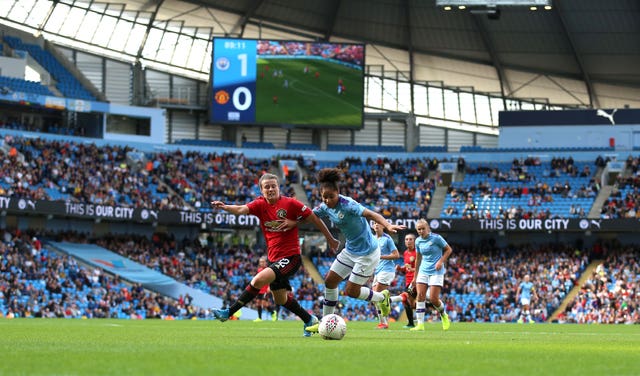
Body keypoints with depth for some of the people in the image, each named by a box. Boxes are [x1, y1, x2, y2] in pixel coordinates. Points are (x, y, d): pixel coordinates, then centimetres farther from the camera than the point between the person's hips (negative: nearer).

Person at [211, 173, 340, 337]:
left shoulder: (290, 204, -11)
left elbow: (315, 219, -3)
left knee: (258, 280, -24)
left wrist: (330, 239, 4)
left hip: (291, 257, -7)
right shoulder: (260, 205, 1)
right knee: (280, 299, 19)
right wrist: (224, 207, -39)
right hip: (273, 259, 7)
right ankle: (309, 320, 39)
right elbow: (242, 209, -18)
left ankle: (229, 312, -17)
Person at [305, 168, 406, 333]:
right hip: (350, 250, 8)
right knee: (330, 280, 7)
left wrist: (388, 225, -55)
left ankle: (381, 297, 24)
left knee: (351, 290, -4)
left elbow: (370, 214, -38)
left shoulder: (347, 204, -27)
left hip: (367, 253, -8)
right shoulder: (325, 208, -4)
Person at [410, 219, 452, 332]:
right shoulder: (418, 241, 6)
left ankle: (444, 315, 22)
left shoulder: (436, 238, -10)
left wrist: (441, 261, -15)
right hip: (423, 271, 5)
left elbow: (448, 249, 0)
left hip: (436, 271, -5)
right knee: (420, 296, -10)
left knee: (433, 299, -10)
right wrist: (415, 276, 18)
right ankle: (420, 324, -9)